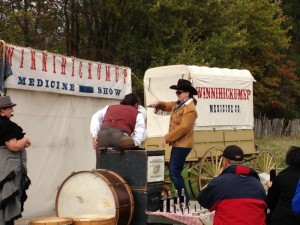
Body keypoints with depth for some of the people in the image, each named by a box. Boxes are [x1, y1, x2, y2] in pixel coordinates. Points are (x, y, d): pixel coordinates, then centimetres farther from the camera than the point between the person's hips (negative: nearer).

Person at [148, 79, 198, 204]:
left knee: (174, 171, -12)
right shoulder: (179, 104, 12)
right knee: (173, 170, 13)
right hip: (177, 143, 10)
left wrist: (167, 138, -20)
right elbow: (167, 106, 28)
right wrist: (158, 104, 5)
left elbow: (183, 128, -24)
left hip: (182, 144, -10)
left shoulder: (190, 109, -18)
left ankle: (184, 199, -7)